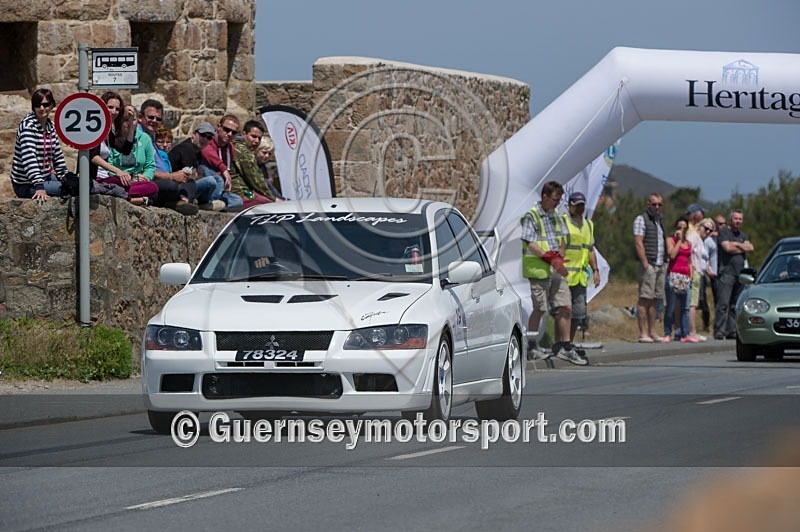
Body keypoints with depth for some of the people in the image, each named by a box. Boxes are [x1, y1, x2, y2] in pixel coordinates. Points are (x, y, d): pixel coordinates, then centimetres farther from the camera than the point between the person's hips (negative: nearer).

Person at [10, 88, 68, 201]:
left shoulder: (50, 125, 7)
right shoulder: (28, 126, -18)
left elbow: (57, 155, 18)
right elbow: (29, 158, -30)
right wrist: (39, 187, -40)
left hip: (45, 177, 9)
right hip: (26, 186, -9)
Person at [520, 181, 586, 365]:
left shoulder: (557, 217, 16)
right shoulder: (531, 217, -7)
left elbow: (563, 241, 17)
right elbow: (530, 245, -14)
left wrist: (559, 256, -4)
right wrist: (551, 258, -21)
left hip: (556, 269, 7)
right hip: (538, 268, -7)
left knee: (565, 308, 2)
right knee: (540, 309, -3)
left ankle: (565, 348, 7)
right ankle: (531, 347, 7)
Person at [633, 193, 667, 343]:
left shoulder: (659, 221, 21)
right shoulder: (641, 219, -4)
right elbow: (638, 243, -11)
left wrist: (664, 263, 16)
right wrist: (645, 264, -18)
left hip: (660, 265, 8)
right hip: (649, 264, -8)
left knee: (655, 299, 7)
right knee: (645, 298, -9)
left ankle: (652, 332, 10)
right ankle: (643, 333, -11)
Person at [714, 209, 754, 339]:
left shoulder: (742, 235, 21)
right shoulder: (723, 232, 2)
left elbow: (750, 248, 7)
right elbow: (728, 248, -13)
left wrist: (736, 244, -4)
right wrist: (742, 248, 0)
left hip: (740, 273, 6)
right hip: (726, 272, -6)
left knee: (736, 305, 5)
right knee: (723, 303, -11)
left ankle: (732, 331, 8)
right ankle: (719, 331, -12)